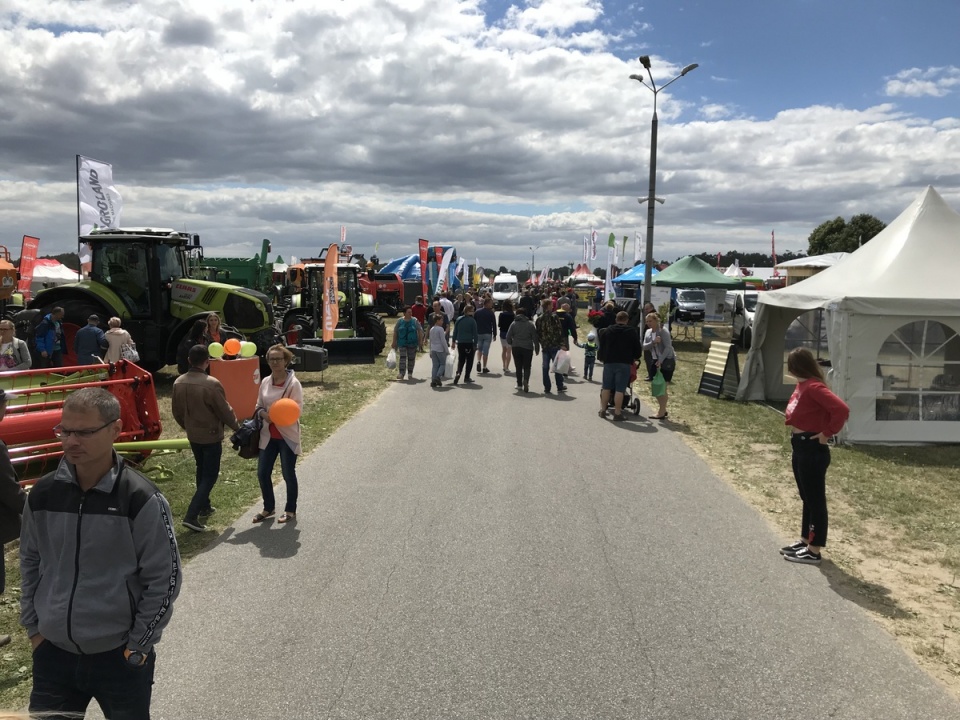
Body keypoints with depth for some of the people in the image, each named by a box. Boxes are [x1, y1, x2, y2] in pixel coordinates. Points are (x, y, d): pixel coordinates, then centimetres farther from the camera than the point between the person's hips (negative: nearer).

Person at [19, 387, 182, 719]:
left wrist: (137, 647, -8)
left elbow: (164, 579, -11)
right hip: (52, 653, 3)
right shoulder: (42, 494, -2)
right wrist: (33, 627, 9)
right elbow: (30, 563, 12)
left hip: (120, 656, -3)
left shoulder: (141, 499, -16)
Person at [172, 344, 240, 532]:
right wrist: (237, 426, 2)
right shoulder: (211, 384, -24)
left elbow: (177, 412, 7)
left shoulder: (178, 383, -4)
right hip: (211, 435, -6)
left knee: (202, 470, 24)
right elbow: (225, 411, -15)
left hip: (193, 435, 7)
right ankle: (191, 515, -6)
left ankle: (204, 506, 35)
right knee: (210, 475, 2)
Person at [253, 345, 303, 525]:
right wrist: (263, 414, -10)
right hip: (268, 435, 5)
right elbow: (259, 405, 12)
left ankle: (291, 510, 23)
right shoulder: (265, 382, 4)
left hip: (287, 435, -5)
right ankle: (269, 507, 29)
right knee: (262, 472, 9)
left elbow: (298, 409, -14)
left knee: (288, 474, 6)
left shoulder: (293, 383, -13)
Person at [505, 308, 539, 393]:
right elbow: (535, 337, -1)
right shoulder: (530, 324, 0)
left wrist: (511, 344, 19)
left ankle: (519, 384, 16)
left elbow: (508, 337, 0)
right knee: (527, 367, 4)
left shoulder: (513, 323, 1)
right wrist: (537, 348, 6)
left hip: (516, 348, 1)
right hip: (527, 348, -1)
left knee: (518, 367, 12)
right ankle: (526, 380, -21)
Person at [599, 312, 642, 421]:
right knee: (620, 389, -2)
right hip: (624, 363, -3)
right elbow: (638, 349, 1)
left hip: (609, 362, 3)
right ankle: (617, 413, -1)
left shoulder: (607, 331, 8)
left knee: (606, 387, 13)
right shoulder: (632, 332, -1)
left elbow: (602, 346, 10)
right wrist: (635, 357, 19)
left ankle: (603, 410, 19)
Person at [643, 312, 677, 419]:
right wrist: (653, 342, -21)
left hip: (667, 360, -7)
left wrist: (660, 361, -28)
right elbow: (644, 347, -3)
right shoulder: (648, 332, 6)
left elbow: (668, 347, -21)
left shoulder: (663, 332, -15)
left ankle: (661, 413, -2)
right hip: (656, 361, 7)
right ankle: (663, 409, 25)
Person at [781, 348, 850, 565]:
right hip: (800, 446, 10)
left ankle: (814, 551, 10)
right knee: (807, 498, 19)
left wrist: (827, 433, -20)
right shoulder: (802, 385, 8)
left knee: (815, 500, 1)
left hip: (812, 449, -10)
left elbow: (842, 409, -31)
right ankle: (805, 541, 31)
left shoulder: (814, 387, -21)